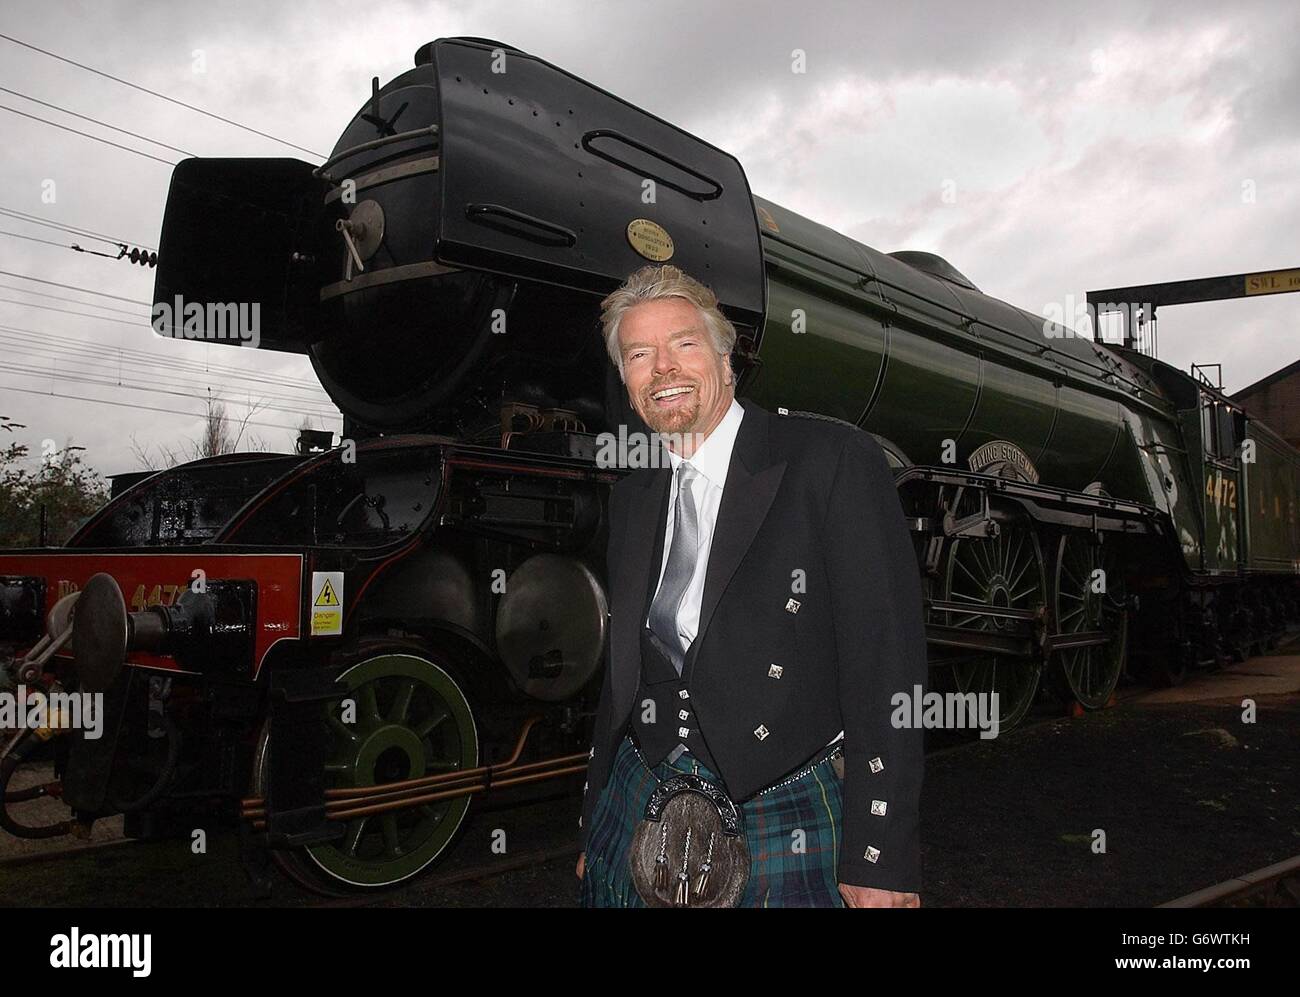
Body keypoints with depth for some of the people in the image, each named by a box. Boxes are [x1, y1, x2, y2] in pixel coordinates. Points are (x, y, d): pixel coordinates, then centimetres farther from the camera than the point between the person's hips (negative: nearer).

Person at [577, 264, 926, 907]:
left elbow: (886, 666, -14)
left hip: (781, 819, -5)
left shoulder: (836, 460, -10)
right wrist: (594, 818, 15)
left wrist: (881, 859, -17)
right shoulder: (631, 497, 10)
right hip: (638, 806, 5)